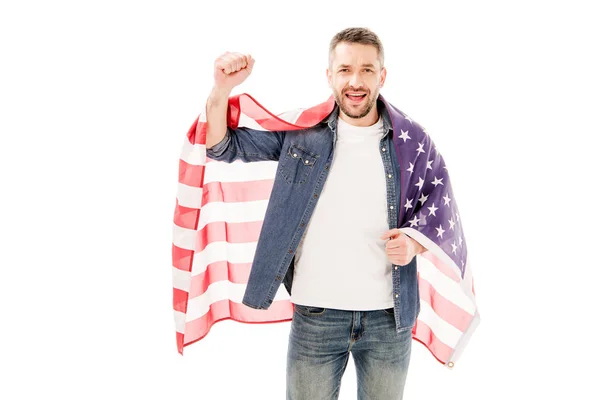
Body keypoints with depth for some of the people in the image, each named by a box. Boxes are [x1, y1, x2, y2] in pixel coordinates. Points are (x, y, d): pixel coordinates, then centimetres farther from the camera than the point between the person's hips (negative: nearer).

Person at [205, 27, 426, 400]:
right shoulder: (299, 132, -1)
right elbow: (223, 147, 1)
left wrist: (413, 244, -16)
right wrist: (222, 90, -16)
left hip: (389, 319, 1)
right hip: (314, 317, 0)